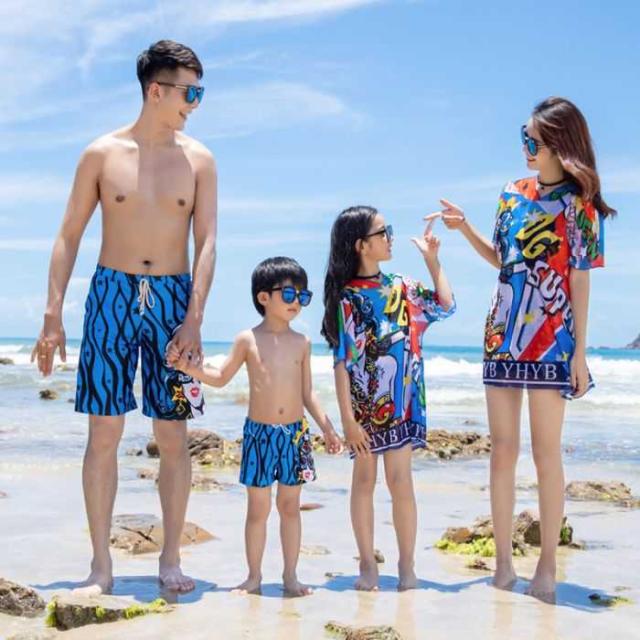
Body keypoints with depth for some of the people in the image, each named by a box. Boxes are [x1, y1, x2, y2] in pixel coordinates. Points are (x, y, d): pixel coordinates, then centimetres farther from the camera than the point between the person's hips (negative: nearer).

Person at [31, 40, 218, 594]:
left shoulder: (198, 160, 4)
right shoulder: (102, 154, 3)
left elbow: (207, 242, -2)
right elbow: (70, 236, 5)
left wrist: (193, 319, -13)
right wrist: (53, 315, -1)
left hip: (172, 299, 1)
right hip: (111, 296, 0)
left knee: (173, 435, 2)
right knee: (104, 431, -1)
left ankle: (170, 559, 14)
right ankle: (101, 565, 8)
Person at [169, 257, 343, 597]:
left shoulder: (301, 343, 5)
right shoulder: (248, 340, -1)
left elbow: (307, 393, 11)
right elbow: (221, 377, 6)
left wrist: (327, 427, 7)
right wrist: (188, 367, -8)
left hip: (295, 432, 2)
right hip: (259, 432, -2)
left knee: (290, 506, 9)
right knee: (257, 508, 5)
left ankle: (290, 575, 19)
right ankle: (254, 576, 18)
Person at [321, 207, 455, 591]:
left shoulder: (401, 288, 6)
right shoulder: (347, 297, -8)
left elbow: (445, 306, 12)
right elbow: (342, 361, -10)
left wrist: (432, 260, 11)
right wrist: (348, 418, -13)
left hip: (402, 403, 3)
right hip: (365, 403, -3)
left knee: (400, 480, 2)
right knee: (365, 479, 7)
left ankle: (407, 565, 12)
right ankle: (368, 565, 17)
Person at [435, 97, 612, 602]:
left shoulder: (577, 204, -5)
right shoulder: (513, 194, 9)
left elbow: (580, 282, -6)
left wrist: (580, 353, -9)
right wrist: (465, 228, 7)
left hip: (551, 342, -5)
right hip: (502, 338, 5)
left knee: (547, 454, 1)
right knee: (503, 450, 7)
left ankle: (547, 566, 11)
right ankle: (503, 562, 15)